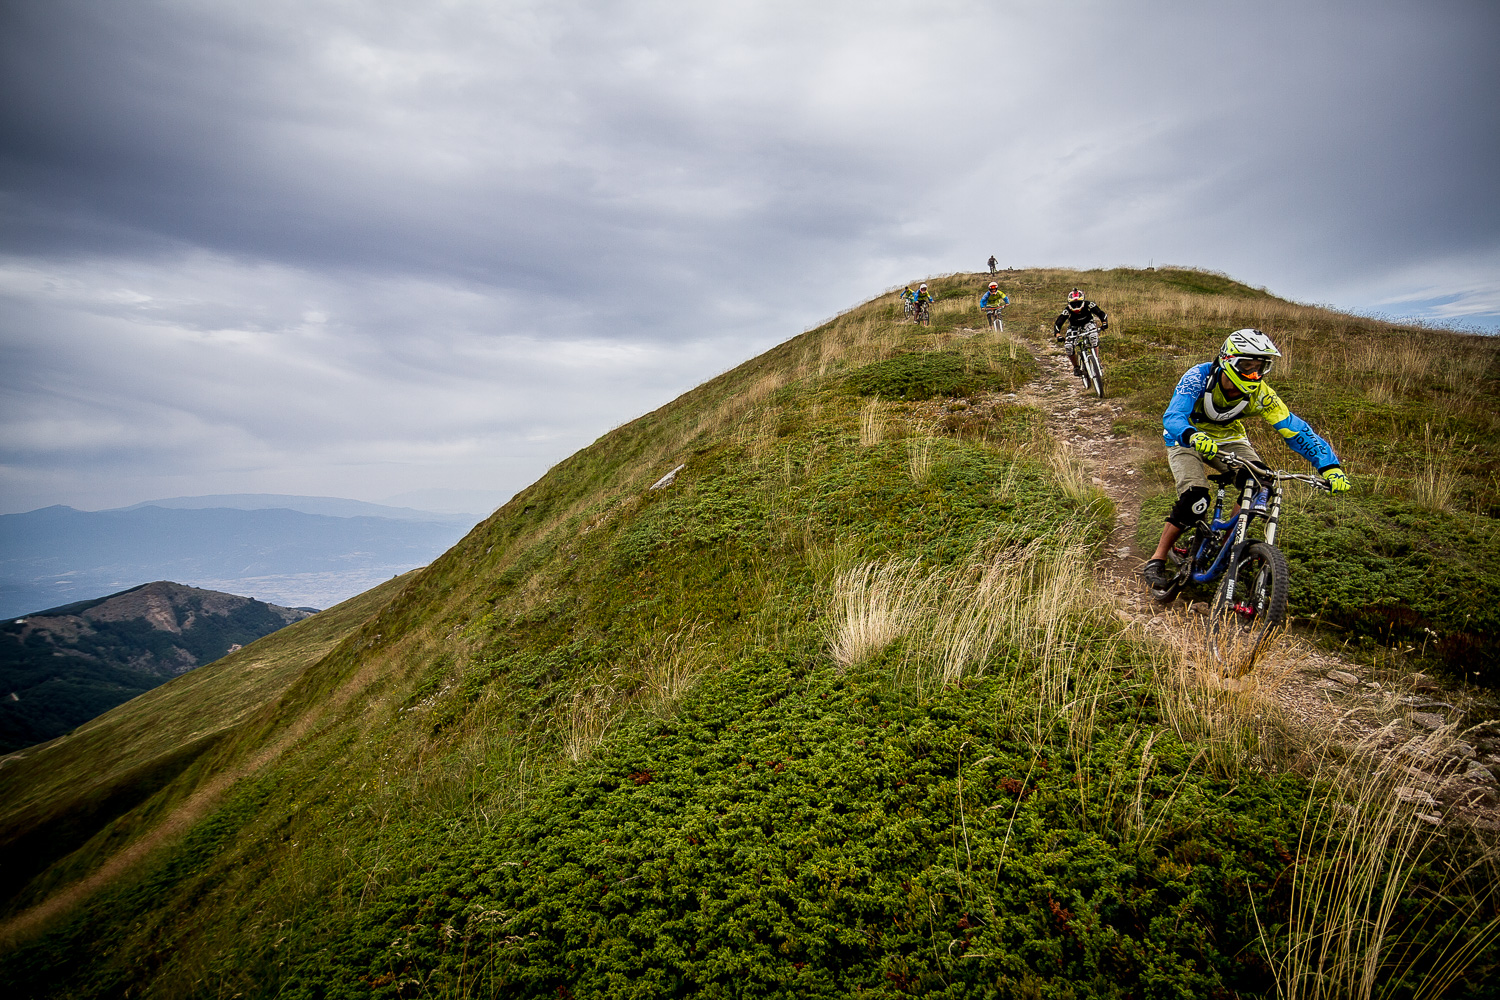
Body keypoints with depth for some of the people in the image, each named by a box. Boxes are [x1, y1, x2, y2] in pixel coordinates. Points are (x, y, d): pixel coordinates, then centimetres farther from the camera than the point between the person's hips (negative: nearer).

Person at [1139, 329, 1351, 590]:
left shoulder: (1260, 393, -21)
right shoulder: (1199, 377, -31)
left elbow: (1295, 429, -20)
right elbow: (1172, 416, -44)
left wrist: (1330, 466, -31)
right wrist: (1194, 436, -66)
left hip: (1227, 439, 4)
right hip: (1187, 438, -4)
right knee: (1194, 498, -26)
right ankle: (1156, 560, -13)